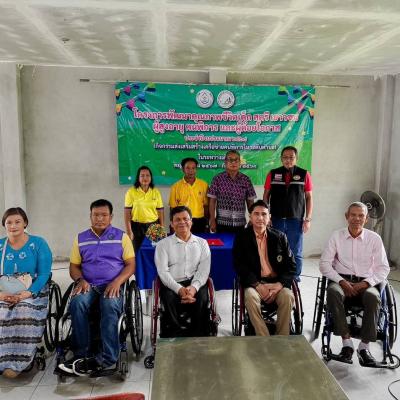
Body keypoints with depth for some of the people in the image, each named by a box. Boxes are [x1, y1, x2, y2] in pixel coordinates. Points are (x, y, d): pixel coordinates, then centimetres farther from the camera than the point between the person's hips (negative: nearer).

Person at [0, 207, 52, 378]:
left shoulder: (38, 244, 0)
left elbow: (44, 274, -6)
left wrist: (27, 293, -21)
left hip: (32, 292, -2)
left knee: (25, 315, -31)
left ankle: (15, 363, -20)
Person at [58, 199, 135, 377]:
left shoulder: (121, 236, 9)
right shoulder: (81, 238, 17)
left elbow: (131, 265, 4)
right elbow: (74, 266, 15)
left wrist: (117, 282, -14)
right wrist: (80, 280, -7)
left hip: (112, 285, -2)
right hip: (88, 285, 2)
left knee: (110, 305, -35)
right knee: (77, 303, -32)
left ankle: (108, 359, -30)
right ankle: (82, 355, -23)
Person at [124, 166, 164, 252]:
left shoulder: (156, 192, 4)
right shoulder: (131, 192, -3)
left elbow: (160, 211, 6)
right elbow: (127, 212, -4)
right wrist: (129, 231, -8)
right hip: (137, 227, -2)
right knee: (137, 251, 5)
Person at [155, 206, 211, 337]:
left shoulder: (202, 243, 14)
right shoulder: (163, 244, 10)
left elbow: (204, 269, 2)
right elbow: (163, 271, -2)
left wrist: (194, 287, -18)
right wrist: (179, 289, -19)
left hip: (195, 284, 1)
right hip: (172, 285, 0)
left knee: (202, 298, -30)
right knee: (169, 297, -31)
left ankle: (198, 336, -11)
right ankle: (176, 334, -11)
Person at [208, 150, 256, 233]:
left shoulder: (246, 180, 4)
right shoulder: (218, 179, -2)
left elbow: (250, 202, 8)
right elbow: (212, 201, -1)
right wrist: (212, 220, -6)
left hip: (240, 223, 2)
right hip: (222, 223, -2)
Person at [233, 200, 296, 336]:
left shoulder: (280, 237, 7)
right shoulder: (241, 237, 3)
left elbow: (291, 265, 3)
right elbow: (239, 265, -5)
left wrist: (279, 285, -15)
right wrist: (258, 285, -18)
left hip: (276, 282, 1)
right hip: (253, 282, -1)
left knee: (288, 297, -28)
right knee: (250, 297, -32)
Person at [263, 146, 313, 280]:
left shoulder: (304, 174, 1)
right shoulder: (273, 174, 4)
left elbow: (309, 198, 4)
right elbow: (266, 196, 8)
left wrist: (307, 219, -1)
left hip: (296, 220, -1)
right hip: (276, 219, 1)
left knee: (296, 253, 6)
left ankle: (295, 280, 19)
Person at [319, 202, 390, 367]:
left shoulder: (374, 238, 6)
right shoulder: (337, 236, 5)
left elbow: (383, 268, 4)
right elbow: (324, 264, 1)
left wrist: (365, 283, -12)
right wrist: (341, 281, -13)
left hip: (365, 283, 0)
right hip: (341, 280, 0)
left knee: (373, 297, -34)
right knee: (333, 292, -34)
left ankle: (364, 346, -22)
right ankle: (347, 343, -26)